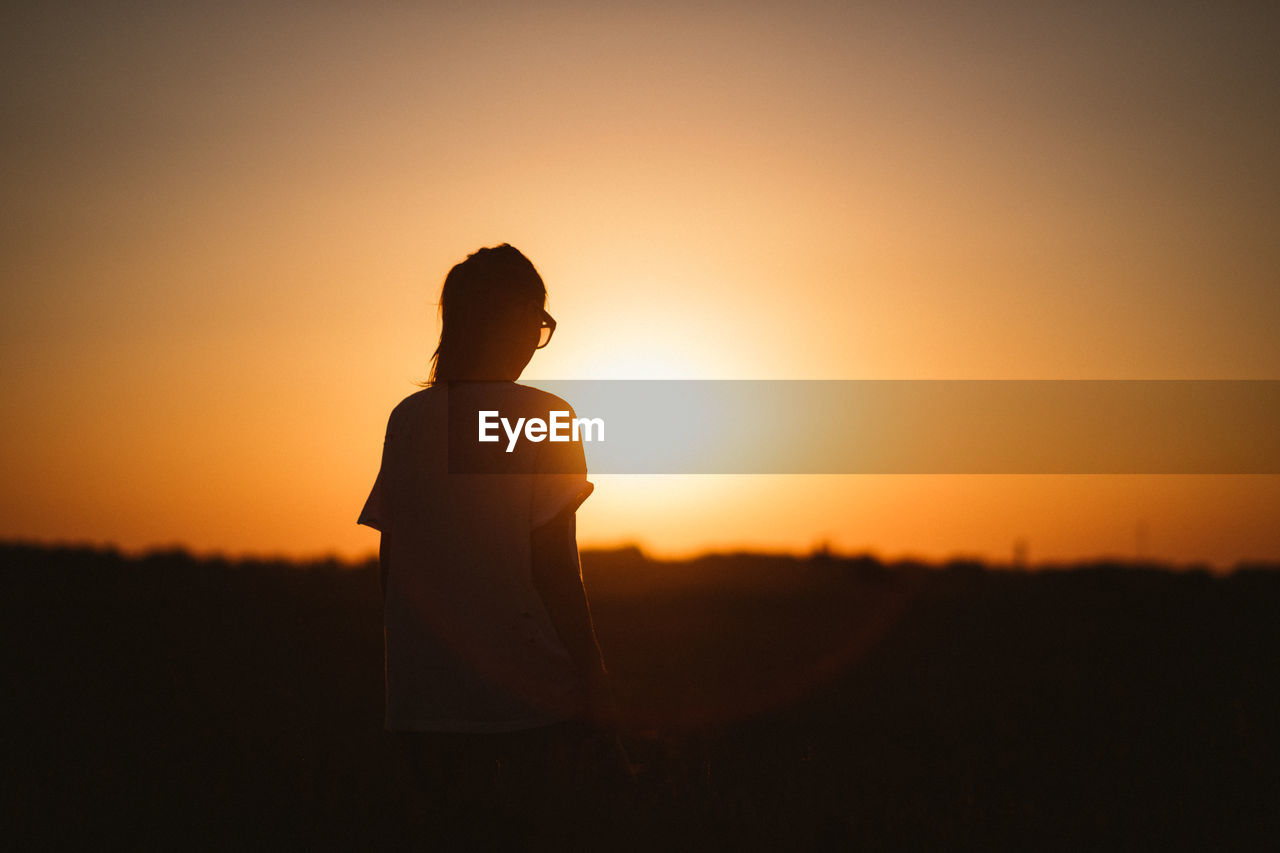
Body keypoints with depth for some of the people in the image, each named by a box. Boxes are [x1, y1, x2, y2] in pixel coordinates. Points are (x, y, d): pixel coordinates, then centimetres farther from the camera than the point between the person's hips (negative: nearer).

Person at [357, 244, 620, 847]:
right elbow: (553, 568, -13)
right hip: (533, 696, -5)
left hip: (426, 701, 5)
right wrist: (593, 674, -5)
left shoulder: (407, 419, 6)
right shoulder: (545, 416, -8)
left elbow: (389, 564, 9)